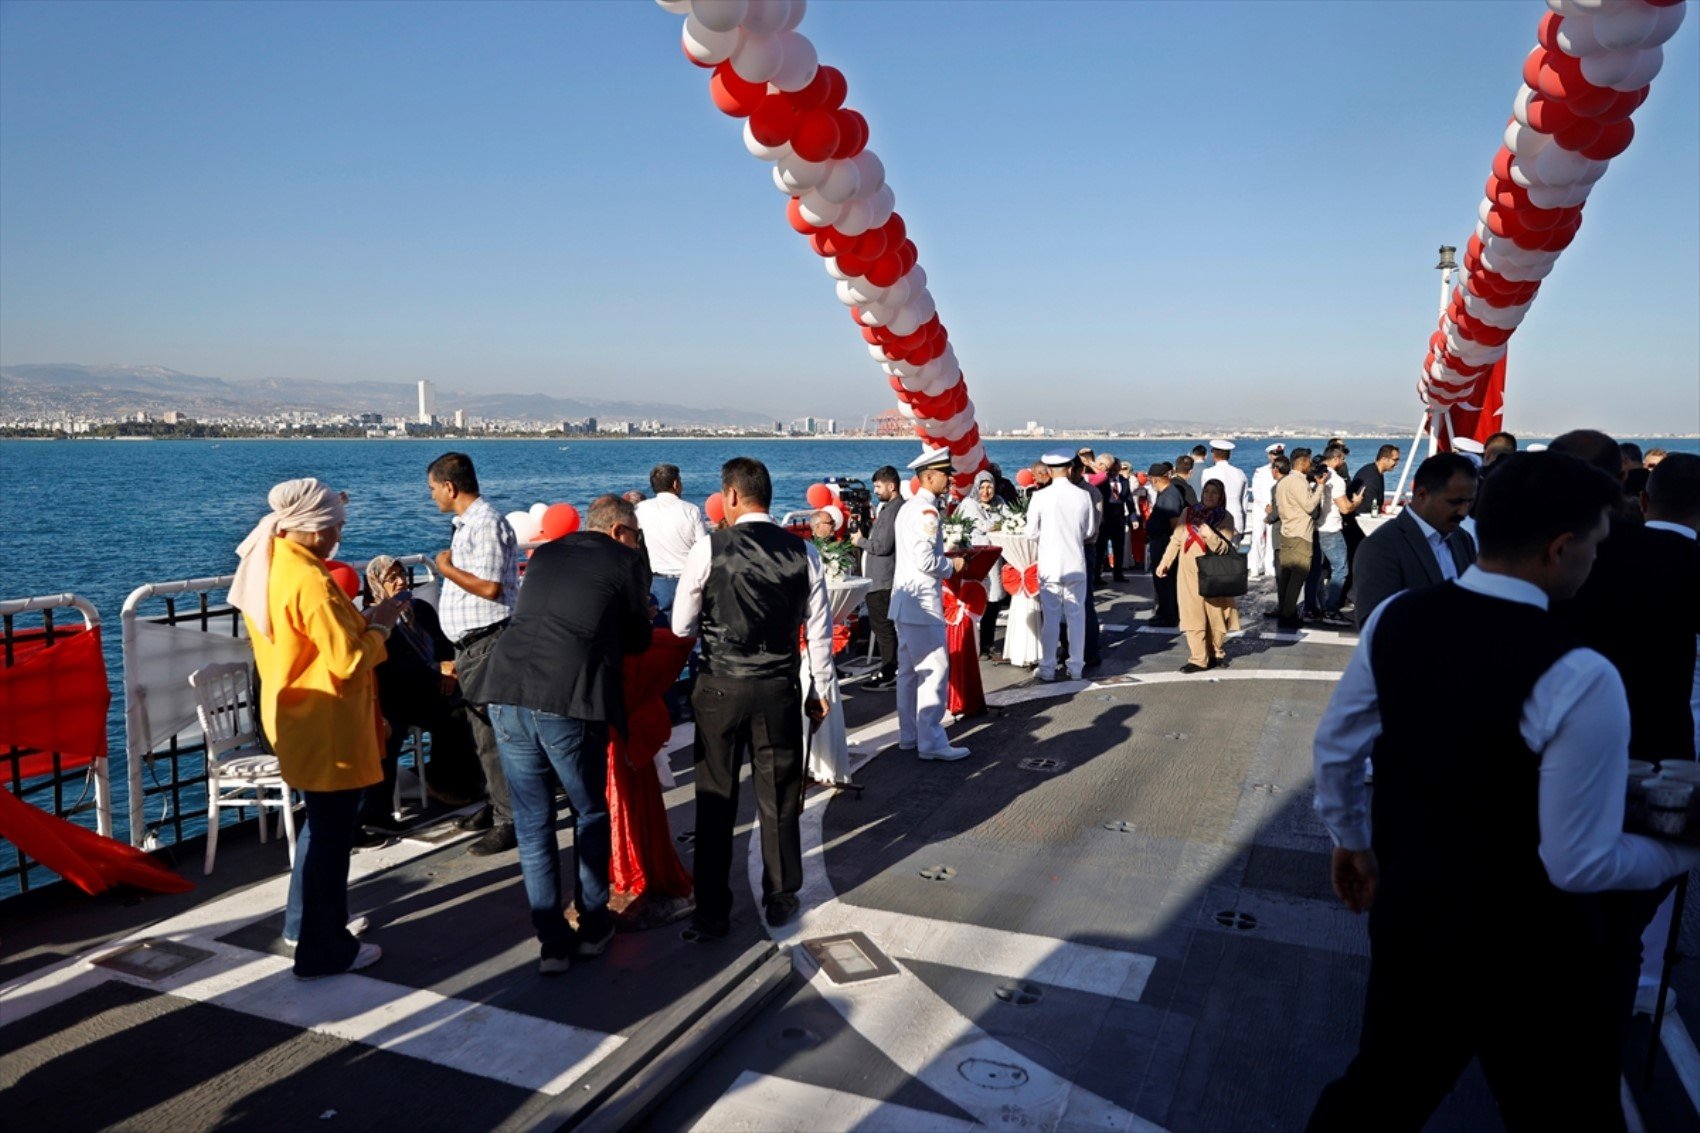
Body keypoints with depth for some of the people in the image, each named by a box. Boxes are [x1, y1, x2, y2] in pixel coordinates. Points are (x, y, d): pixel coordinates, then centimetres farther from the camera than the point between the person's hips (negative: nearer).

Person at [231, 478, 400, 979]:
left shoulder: (265, 569, 5)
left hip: (294, 720, 10)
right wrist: (380, 623, -10)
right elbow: (349, 661, -24)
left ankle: (302, 921, 39)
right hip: (327, 729, -10)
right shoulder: (310, 581, -24)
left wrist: (363, 619, 7)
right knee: (333, 834, 3)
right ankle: (324, 951, 15)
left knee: (321, 824, 25)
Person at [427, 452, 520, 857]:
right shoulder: (467, 523, 15)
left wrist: (447, 568, -10)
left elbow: (490, 587, -25)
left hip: (490, 642, -10)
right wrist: (460, 656, 19)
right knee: (483, 731, 18)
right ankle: (495, 805, 30)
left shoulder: (487, 524, -16)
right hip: (472, 644, 10)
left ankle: (509, 821, 0)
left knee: (493, 736, -6)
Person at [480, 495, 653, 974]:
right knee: (591, 815, 16)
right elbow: (637, 639, 13)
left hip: (507, 692, 5)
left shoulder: (546, 553, 20)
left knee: (532, 823, 13)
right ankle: (593, 927, 26)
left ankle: (552, 943, 18)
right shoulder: (626, 562, 6)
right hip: (568, 701, -5)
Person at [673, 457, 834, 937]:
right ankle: (780, 899, 28)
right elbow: (819, 630, 1)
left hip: (720, 688, -2)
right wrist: (823, 690, 12)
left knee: (716, 801, 9)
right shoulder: (803, 553, -3)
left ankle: (712, 914, 17)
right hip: (779, 690, 2)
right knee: (779, 798, 15)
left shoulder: (708, 550, -10)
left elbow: (682, 625, -4)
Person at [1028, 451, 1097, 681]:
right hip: (1076, 564, 2)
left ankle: (1048, 668, 11)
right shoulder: (1083, 495, -5)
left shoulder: (1040, 497, -11)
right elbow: (1090, 530, 5)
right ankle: (1076, 667, 16)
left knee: (1050, 618, 6)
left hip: (1049, 565, -1)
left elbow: (1032, 532, -3)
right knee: (1076, 616, 10)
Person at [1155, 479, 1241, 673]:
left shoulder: (1226, 518, -2)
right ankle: (1198, 659, 0)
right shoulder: (1189, 513, 3)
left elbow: (1224, 548, -10)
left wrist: (1210, 535, -26)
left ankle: (1216, 654, 24)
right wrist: (1165, 561, 5)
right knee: (1193, 616, -2)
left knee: (1215, 615, 7)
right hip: (1190, 573, 1)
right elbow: (1176, 540, 10)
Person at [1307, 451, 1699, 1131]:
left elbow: (1334, 747, 3)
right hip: (1526, 949, -4)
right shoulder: (1578, 678, -26)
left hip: (1409, 911, 5)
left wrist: (1351, 838, 20)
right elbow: (1578, 865, -20)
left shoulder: (1396, 618, -9)